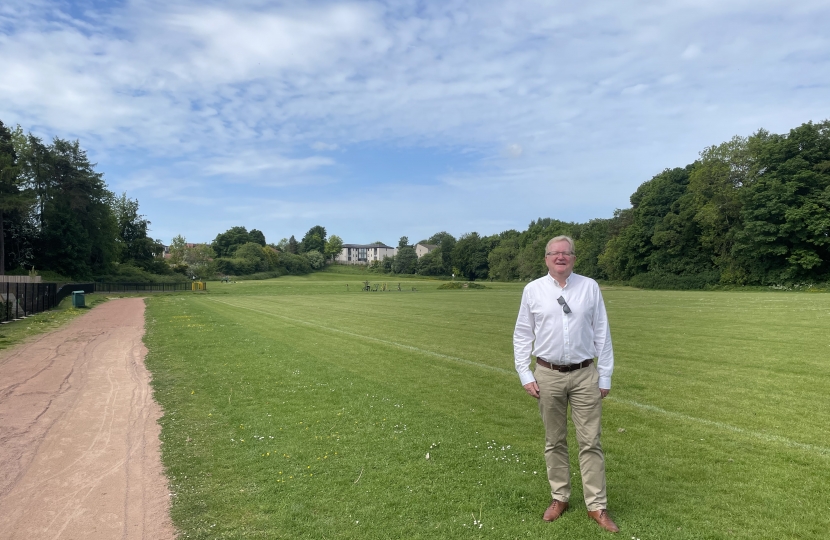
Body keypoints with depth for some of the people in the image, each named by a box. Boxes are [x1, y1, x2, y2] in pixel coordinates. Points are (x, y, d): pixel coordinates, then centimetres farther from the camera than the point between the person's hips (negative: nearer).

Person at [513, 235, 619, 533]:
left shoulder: (589, 287, 0)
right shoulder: (532, 290, -1)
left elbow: (602, 334, 3)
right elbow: (522, 336, 3)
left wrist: (605, 375, 1)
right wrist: (525, 375, -3)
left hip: (585, 375, 0)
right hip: (548, 376, 0)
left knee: (590, 442, 5)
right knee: (554, 441, 12)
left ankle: (597, 506, 16)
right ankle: (559, 498, 27)